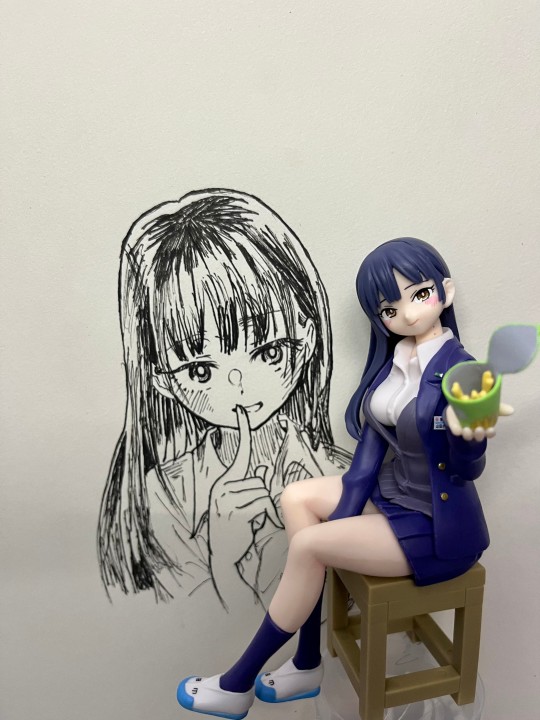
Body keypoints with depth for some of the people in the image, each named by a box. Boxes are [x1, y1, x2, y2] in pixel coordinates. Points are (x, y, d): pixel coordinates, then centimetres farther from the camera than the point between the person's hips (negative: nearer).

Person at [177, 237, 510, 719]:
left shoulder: (460, 371, -23)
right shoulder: (393, 357, -3)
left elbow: (467, 470, -25)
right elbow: (374, 436, -1)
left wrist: (472, 436, -49)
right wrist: (341, 522, -4)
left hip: (439, 526, -7)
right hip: (393, 493, 8)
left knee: (307, 546, -16)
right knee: (297, 499, 0)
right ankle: (308, 666, 9)